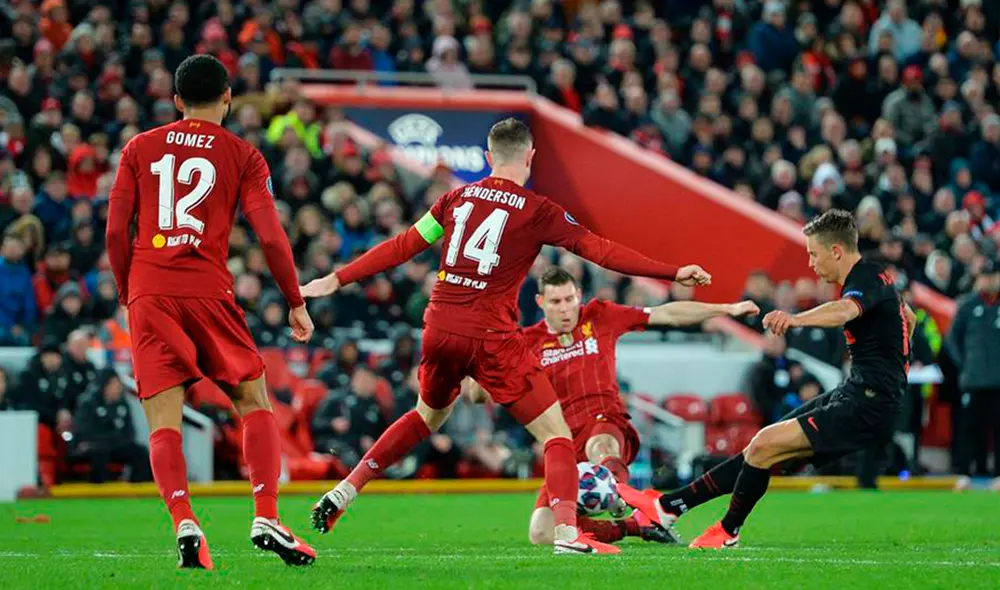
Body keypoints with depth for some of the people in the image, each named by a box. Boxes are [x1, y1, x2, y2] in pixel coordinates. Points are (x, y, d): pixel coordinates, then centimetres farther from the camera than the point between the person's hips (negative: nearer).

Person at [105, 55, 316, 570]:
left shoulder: (139, 148, 12)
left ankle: (183, 522, -21)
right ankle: (266, 517, -5)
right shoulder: (242, 155, 7)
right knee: (254, 404, 9)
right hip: (207, 290, -1)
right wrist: (296, 302, 10)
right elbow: (270, 237, 0)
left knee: (164, 422, -1)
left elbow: (115, 231, 8)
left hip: (148, 293, 2)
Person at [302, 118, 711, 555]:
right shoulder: (537, 211, -4)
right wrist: (674, 273, -4)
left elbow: (402, 247, 12)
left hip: (440, 329, 5)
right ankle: (567, 533, -17)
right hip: (491, 337, -5)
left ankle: (344, 491, 29)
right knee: (556, 433, 0)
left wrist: (337, 280, 21)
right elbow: (601, 251, -7)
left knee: (428, 416, 32)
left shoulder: (457, 198, 9)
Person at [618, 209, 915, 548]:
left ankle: (729, 530, 5)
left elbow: (845, 310, -41)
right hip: (853, 394, 10)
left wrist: (796, 319, -58)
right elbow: (908, 318, 35)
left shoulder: (866, 280, -16)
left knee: (765, 445, -15)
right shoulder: (872, 276, 16)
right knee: (762, 449, 7)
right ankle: (667, 507, 8)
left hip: (866, 406, -10)